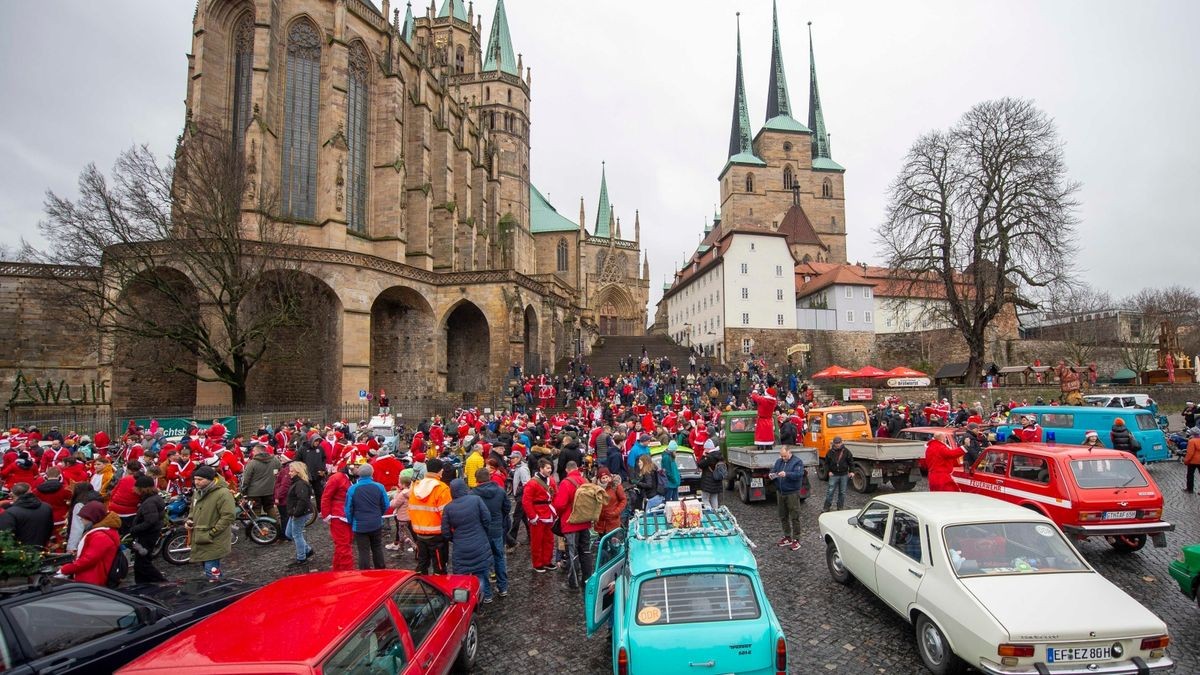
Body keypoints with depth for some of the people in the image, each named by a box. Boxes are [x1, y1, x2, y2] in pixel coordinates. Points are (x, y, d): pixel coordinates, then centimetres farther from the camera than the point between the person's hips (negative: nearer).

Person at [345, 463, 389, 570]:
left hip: (360, 526, -2)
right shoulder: (379, 487, -8)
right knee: (377, 548, 18)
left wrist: (351, 522, 11)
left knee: (364, 551, 5)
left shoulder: (352, 489, -12)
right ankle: (380, 570, 29)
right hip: (376, 524, 2)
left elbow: (348, 509, -6)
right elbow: (385, 505, 1)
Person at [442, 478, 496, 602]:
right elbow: (487, 519, -7)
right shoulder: (476, 499, -10)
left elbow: (445, 532, -2)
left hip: (460, 550, 0)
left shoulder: (448, 507, -7)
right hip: (480, 546, 0)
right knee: (480, 574, 14)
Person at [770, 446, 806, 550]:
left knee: (794, 517, -2)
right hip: (780, 493, 6)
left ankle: (796, 539, 7)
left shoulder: (797, 462, -8)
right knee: (783, 516, 14)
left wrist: (786, 474, -34)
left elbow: (799, 474, -20)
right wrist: (771, 475, -11)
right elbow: (773, 470, 13)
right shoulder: (779, 461, 11)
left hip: (792, 493, -6)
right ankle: (787, 537, 26)